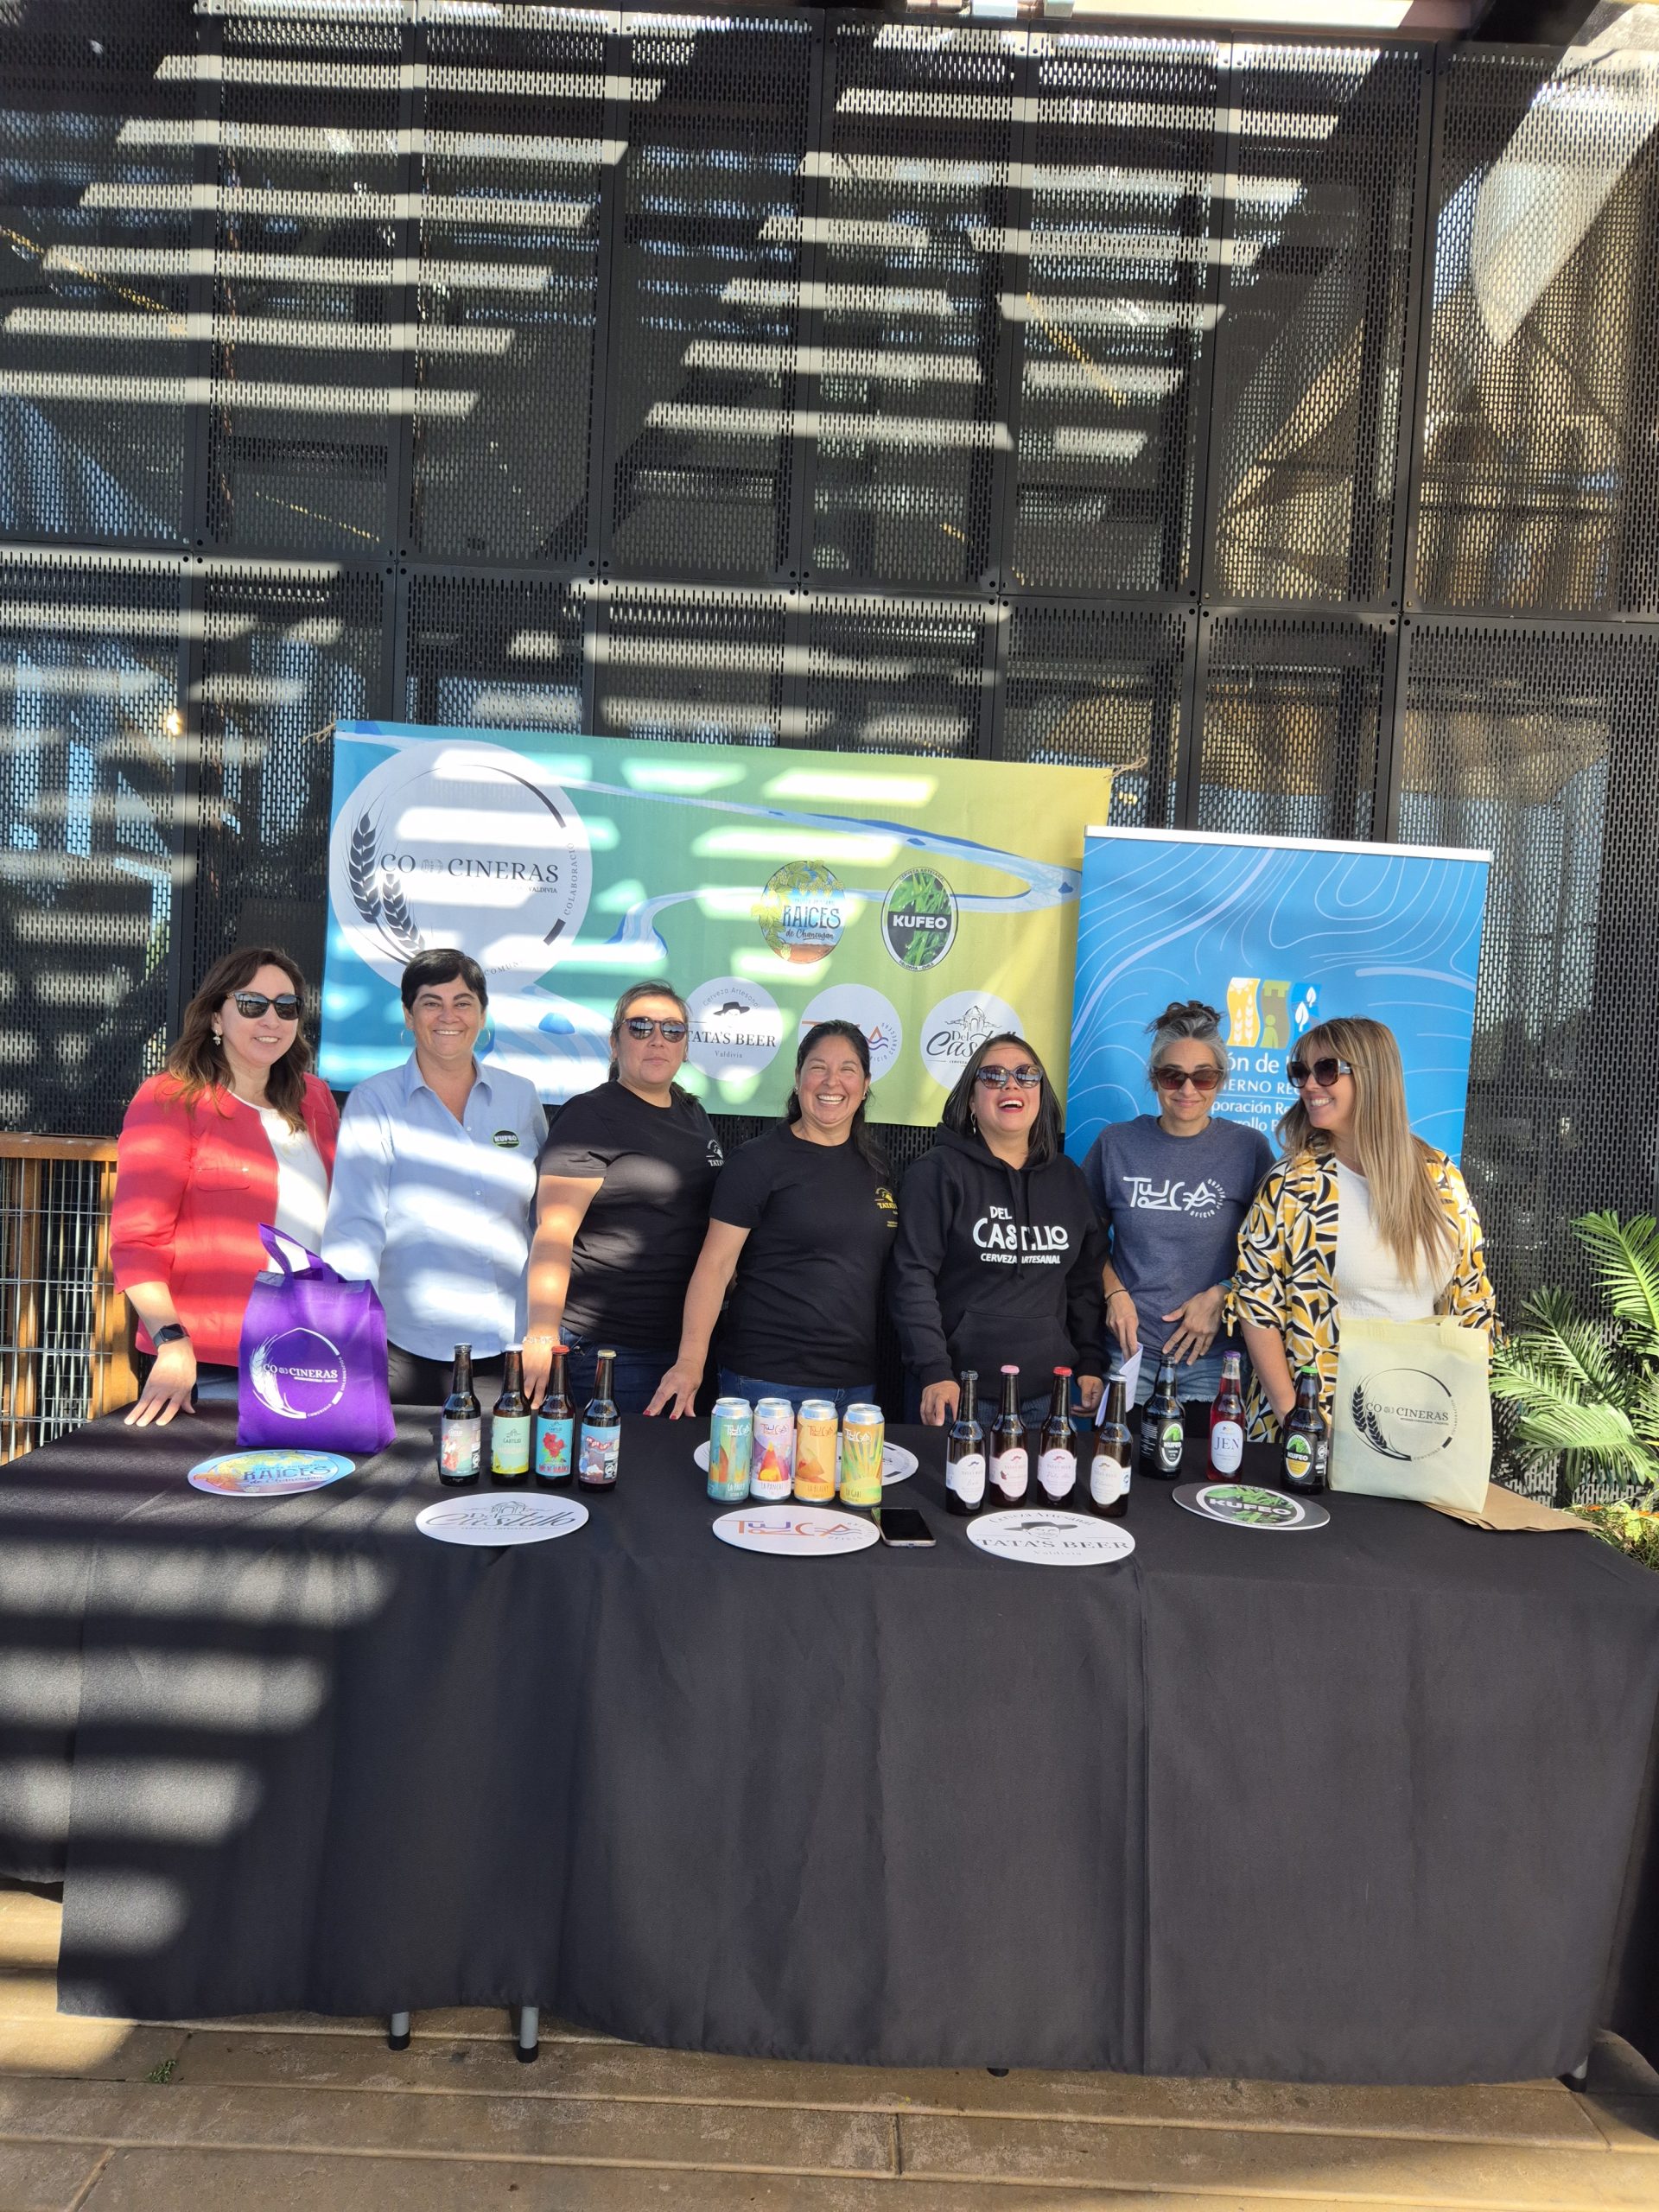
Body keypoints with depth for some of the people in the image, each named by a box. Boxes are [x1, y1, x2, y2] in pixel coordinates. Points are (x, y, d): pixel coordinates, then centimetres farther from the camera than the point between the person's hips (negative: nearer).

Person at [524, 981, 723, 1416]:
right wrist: (542, 1336, -29)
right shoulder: (589, 1116, -9)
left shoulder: (693, 1114, 13)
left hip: (687, 1340, 7)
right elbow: (554, 1232, -18)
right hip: (602, 1346, -7)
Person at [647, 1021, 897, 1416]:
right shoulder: (757, 1161, -7)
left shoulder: (876, 1166, 10)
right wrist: (691, 1359, -21)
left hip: (858, 1382, 5)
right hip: (768, 1380, -5)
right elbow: (715, 1264, -11)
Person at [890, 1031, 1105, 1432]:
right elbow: (914, 1278, -10)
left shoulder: (1068, 1178, 11)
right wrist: (934, 1371, -17)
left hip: (1046, 1393, 4)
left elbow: (1085, 1282, 14)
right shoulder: (938, 1171, -4)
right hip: (960, 1391, -4)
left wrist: (1090, 1364, 7)